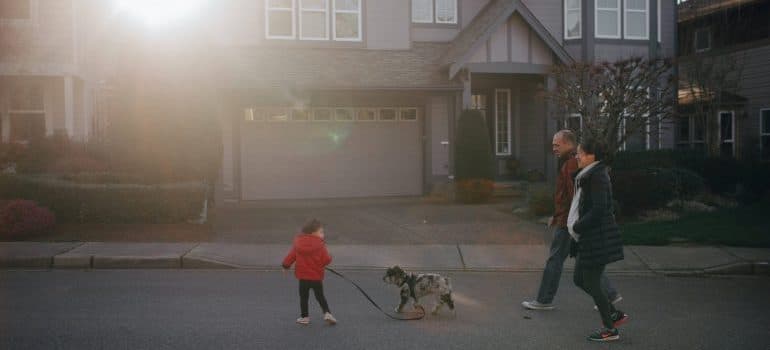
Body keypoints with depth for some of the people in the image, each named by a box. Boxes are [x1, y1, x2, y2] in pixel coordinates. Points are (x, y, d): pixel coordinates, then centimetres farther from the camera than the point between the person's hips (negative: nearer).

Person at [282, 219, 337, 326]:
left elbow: (291, 256, 2)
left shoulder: (297, 244, -3)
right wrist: (329, 257, 9)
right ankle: (327, 313, -2)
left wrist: (285, 266, 18)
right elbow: (326, 260, -15)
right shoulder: (320, 245, -12)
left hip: (303, 277, 1)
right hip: (317, 277, -1)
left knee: (303, 297, 14)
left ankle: (304, 317, 17)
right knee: (320, 297, 12)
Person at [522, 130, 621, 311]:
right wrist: (556, 216, 27)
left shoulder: (571, 164, -16)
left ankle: (544, 300, 8)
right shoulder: (568, 163, 17)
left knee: (555, 260, -1)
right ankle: (610, 294, 16)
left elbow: (574, 194, -23)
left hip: (569, 223, -10)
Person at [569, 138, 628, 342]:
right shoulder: (588, 176, 14)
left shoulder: (597, 177, -18)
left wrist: (577, 227, -16)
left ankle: (610, 329, 12)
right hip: (587, 239, 10)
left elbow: (598, 209, -24)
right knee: (579, 280, 15)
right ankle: (615, 314, 25)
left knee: (591, 283, -2)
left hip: (598, 239, -10)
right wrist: (577, 227, 12)